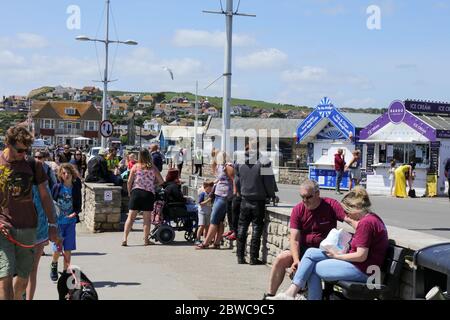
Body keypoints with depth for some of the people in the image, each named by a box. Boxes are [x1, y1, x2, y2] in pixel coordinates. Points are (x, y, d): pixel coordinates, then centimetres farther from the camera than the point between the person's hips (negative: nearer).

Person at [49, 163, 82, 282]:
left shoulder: (76, 188, 0)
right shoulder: (57, 187, -3)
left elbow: (78, 205, 5)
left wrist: (75, 213, -14)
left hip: (70, 222, 1)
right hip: (57, 221, -1)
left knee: (68, 249, 4)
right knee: (57, 248, -5)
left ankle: (65, 272, 17)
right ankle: (54, 265, 26)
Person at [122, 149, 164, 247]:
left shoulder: (135, 167, 2)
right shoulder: (153, 168, 3)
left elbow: (129, 182, -1)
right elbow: (161, 182, 1)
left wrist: (129, 192, 14)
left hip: (136, 192, 0)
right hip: (149, 193, 0)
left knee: (131, 217, 3)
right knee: (147, 218, 8)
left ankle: (125, 239, -3)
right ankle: (146, 239, 10)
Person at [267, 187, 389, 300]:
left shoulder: (366, 223, -20)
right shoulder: (372, 218, 12)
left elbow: (361, 256, -21)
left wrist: (337, 256, -8)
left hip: (362, 270, -10)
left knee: (312, 268, -3)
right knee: (311, 252, 3)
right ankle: (291, 292, -1)